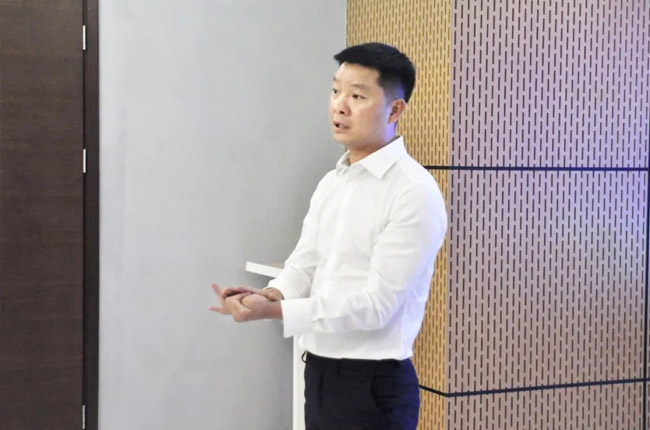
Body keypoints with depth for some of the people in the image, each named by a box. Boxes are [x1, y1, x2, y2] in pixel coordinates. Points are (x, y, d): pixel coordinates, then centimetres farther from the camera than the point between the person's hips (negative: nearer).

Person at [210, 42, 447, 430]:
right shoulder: (330, 184, 11)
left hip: (374, 385, -7)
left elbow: (377, 304, -20)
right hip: (319, 374, 7)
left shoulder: (415, 193, -15)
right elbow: (304, 264, 8)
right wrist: (269, 293, -15)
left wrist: (274, 310, -24)